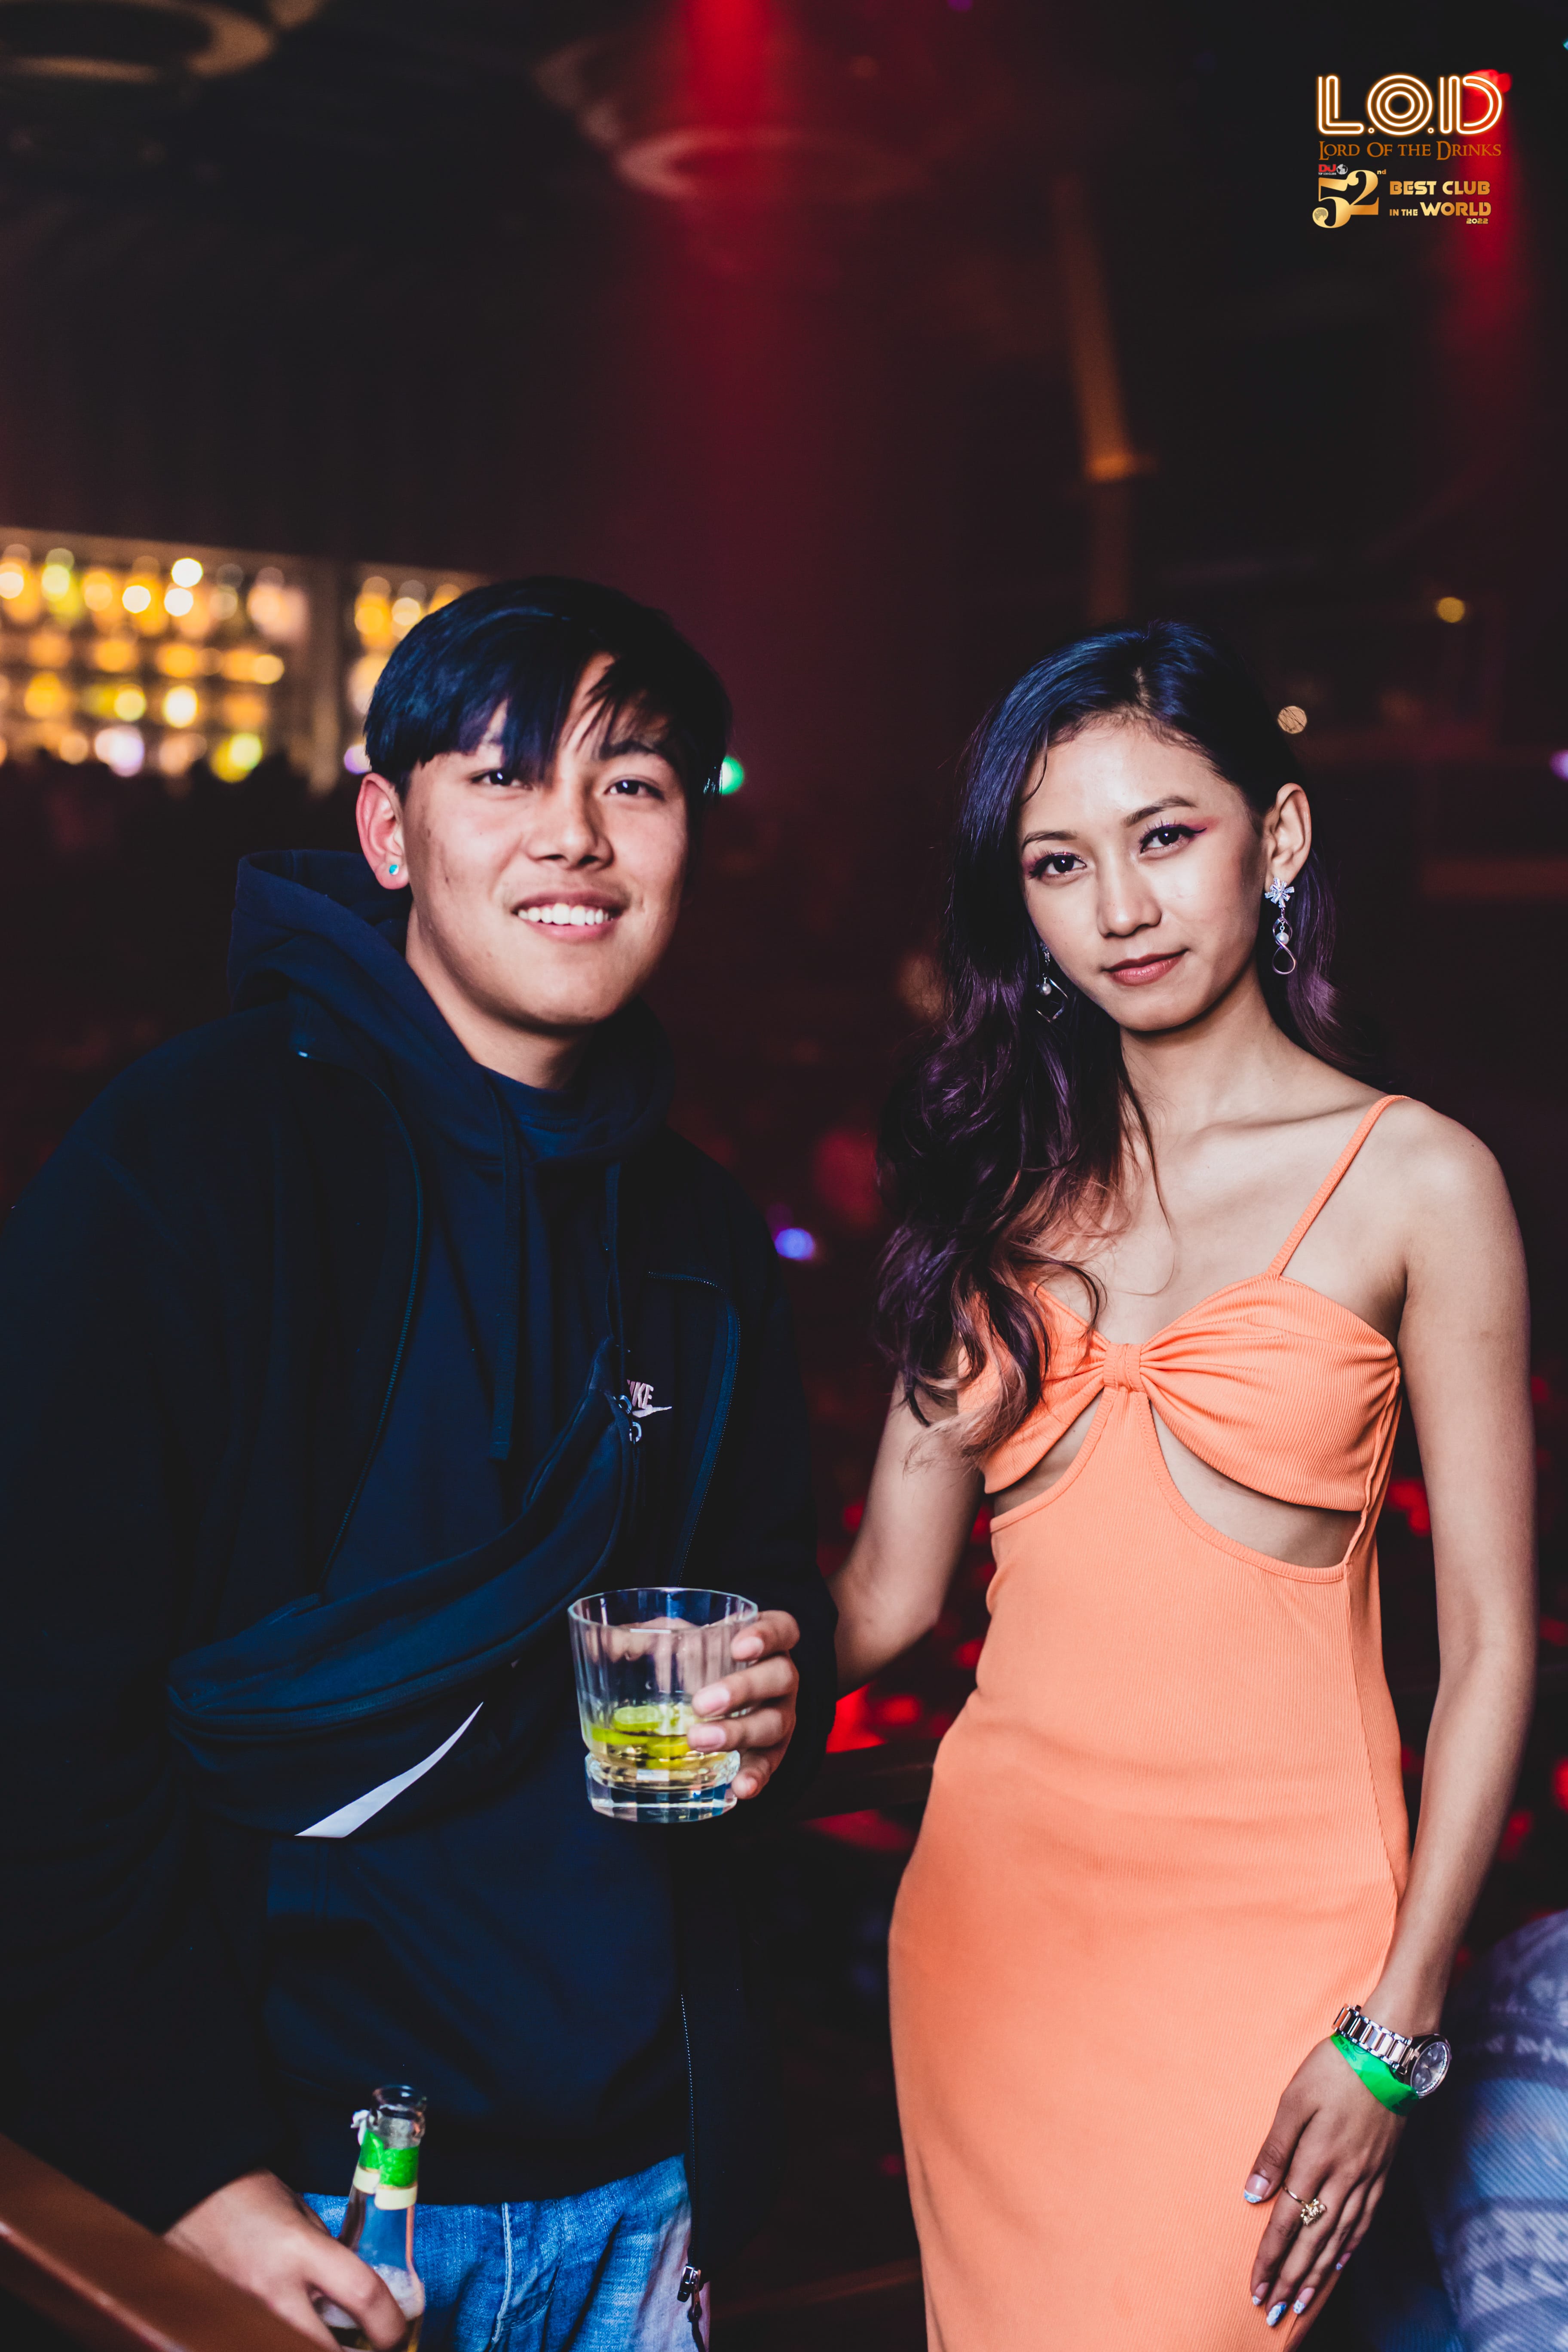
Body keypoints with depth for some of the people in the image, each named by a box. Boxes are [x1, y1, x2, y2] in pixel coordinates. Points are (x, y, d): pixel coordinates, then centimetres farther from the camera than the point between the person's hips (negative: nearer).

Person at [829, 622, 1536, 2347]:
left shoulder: (1414, 1181, -5)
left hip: (1262, 1919, -4)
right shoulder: (1001, 1178, 7)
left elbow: (1489, 1642, -6)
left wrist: (1393, 2031, -9)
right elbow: (884, 1593, 4)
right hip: (996, 1889, 4)